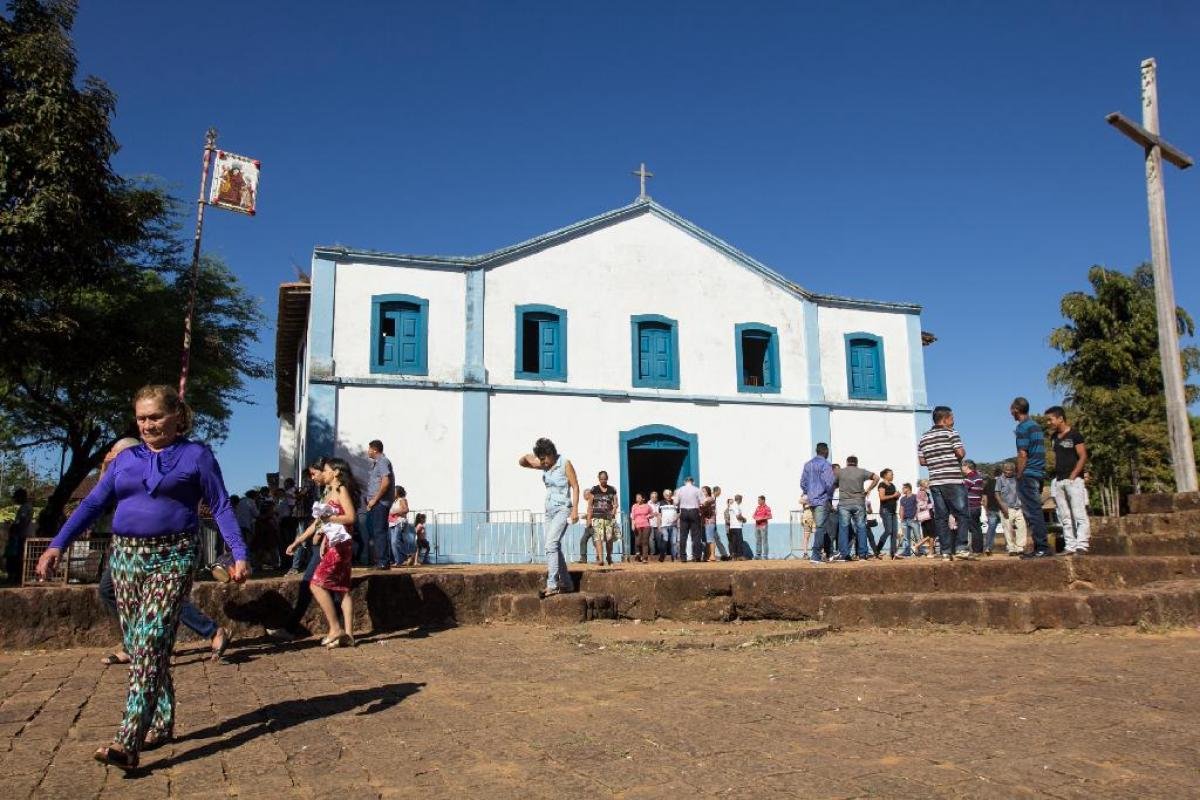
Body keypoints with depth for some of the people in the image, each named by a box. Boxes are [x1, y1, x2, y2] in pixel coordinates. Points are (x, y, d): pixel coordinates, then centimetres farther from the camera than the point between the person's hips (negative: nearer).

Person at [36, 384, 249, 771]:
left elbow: (221, 506, -3)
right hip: (126, 556, 5)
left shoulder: (196, 455, 0)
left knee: (150, 642, -14)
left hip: (173, 558, -5)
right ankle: (162, 722, 22)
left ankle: (128, 741, -18)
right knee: (138, 645, 8)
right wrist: (57, 545, -3)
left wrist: (239, 554, -12)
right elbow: (93, 503, 9)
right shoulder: (125, 459, 13)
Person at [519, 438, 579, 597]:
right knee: (555, 547, 8)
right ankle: (566, 584, 17)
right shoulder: (544, 465, 7)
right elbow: (521, 462, 17)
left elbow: (575, 487, -10)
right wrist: (527, 457, -5)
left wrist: (575, 510, -17)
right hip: (550, 510, 8)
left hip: (563, 509, -7)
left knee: (551, 544, -20)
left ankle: (551, 585, -23)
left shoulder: (565, 464, -11)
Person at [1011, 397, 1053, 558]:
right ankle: (1040, 547, 13)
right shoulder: (1036, 426, 17)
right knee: (1035, 511, 11)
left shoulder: (1022, 428, -11)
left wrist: (1019, 476, -10)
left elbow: (1023, 455, -15)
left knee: (1032, 512, -8)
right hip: (1039, 473, 9)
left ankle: (1042, 548, -10)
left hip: (1028, 474, -9)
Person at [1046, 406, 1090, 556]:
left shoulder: (1075, 435, -5)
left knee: (1079, 515, -9)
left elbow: (1083, 457, -9)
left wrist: (1073, 476, -14)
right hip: (1058, 481, 7)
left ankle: (1081, 546, -12)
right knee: (1065, 517, 6)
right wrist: (1056, 473, 11)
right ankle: (1070, 546, 8)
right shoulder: (1053, 437, 14)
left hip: (1073, 480, -7)